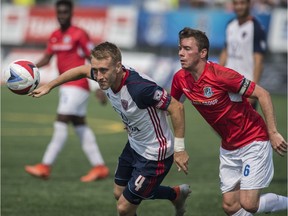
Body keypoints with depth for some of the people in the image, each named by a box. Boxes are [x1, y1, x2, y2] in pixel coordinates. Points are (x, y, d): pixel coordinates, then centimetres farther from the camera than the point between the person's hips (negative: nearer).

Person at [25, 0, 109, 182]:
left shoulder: (79, 34, -9)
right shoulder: (55, 36, 14)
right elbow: (47, 58, 13)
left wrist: (100, 88, -14)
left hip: (77, 85, -9)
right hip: (66, 86, 9)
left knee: (61, 124, -11)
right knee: (80, 125, 9)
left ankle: (46, 166, -12)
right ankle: (99, 167, 13)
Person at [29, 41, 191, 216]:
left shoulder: (139, 87, -36)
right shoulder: (107, 76, -13)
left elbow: (176, 107, -29)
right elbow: (81, 70, 9)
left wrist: (179, 148, -24)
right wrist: (49, 86, 15)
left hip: (154, 155, -8)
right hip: (134, 146, 8)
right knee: (119, 193, 26)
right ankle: (177, 194, 42)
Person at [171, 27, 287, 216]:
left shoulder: (220, 75, -25)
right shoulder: (180, 79, -5)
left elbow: (263, 94, -20)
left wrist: (273, 132, -23)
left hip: (253, 141, -7)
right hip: (228, 147, 7)